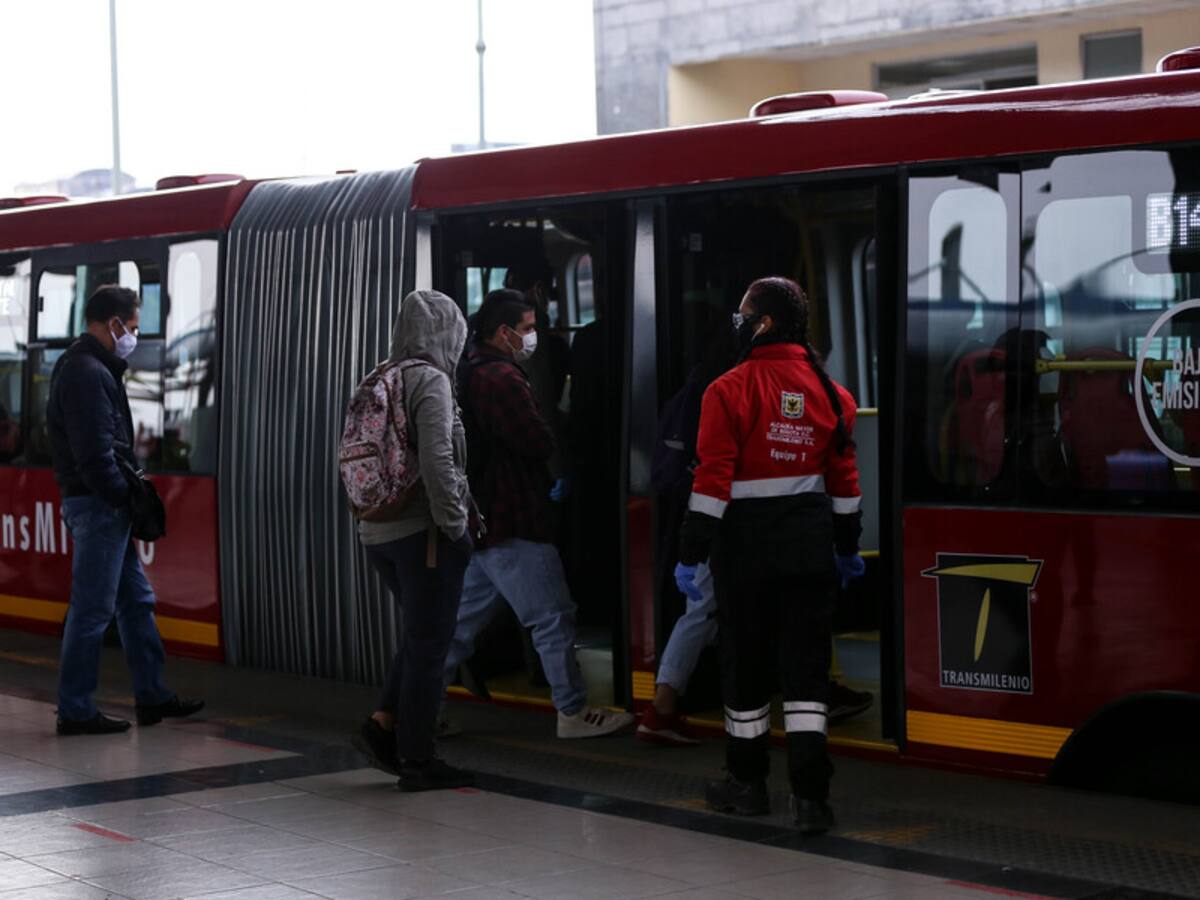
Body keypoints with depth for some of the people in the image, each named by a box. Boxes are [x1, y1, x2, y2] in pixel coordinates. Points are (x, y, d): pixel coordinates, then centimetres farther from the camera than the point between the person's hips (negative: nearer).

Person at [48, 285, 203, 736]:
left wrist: (129, 487, 9)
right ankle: (75, 711, 1)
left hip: (105, 502, 11)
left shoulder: (89, 366, 16)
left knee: (137, 600, 16)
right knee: (92, 609, -5)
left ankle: (152, 695, 23)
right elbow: (95, 453, -22)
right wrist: (125, 496, -14)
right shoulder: (88, 373, -17)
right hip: (97, 505, -11)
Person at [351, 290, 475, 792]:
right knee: (429, 642, 1)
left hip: (378, 532, 8)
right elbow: (437, 461, -21)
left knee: (421, 635, 20)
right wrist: (455, 524, -12)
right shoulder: (431, 381, -12)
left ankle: (382, 726, 11)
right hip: (422, 529, -8)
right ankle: (417, 760, 5)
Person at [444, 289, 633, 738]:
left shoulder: (468, 375, 17)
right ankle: (573, 712, 4)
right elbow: (538, 443, -20)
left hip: (479, 520, 10)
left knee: (464, 621, 13)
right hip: (512, 525, -10)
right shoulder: (501, 378, -16)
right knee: (553, 617, -2)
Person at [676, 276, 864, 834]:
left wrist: (691, 552, -8)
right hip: (809, 544, 3)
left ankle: (747, 783, 23)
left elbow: (713, 479, -14)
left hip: (745, 541, -3)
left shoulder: (730, 390, -12)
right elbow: (844, 478, 10)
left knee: (745, 661, 10)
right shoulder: (830, 391, 3)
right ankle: (809, 794, -4)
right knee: (806, 662, 4)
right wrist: (848, 547, 21)